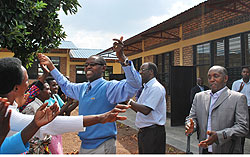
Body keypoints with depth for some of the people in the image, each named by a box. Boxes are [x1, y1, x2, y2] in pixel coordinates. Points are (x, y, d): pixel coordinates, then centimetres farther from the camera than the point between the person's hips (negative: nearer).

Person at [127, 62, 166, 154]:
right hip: (143, 132, 9)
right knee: (142, 152, 17)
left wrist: (129, 101, -18)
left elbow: (146, 110, -24)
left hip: (153, 132, -9)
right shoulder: (146, 88, 15)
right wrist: (129, 103, 3)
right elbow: (139, 110, 17)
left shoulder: (156, 88, -16)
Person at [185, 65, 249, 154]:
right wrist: (192, 126, -15)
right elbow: (192, 117, 8)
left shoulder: (238, 98, -7)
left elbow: (243, 127, -13)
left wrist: (218, 136, -26)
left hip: (227, 151, -3)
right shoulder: (199, 96, 7)